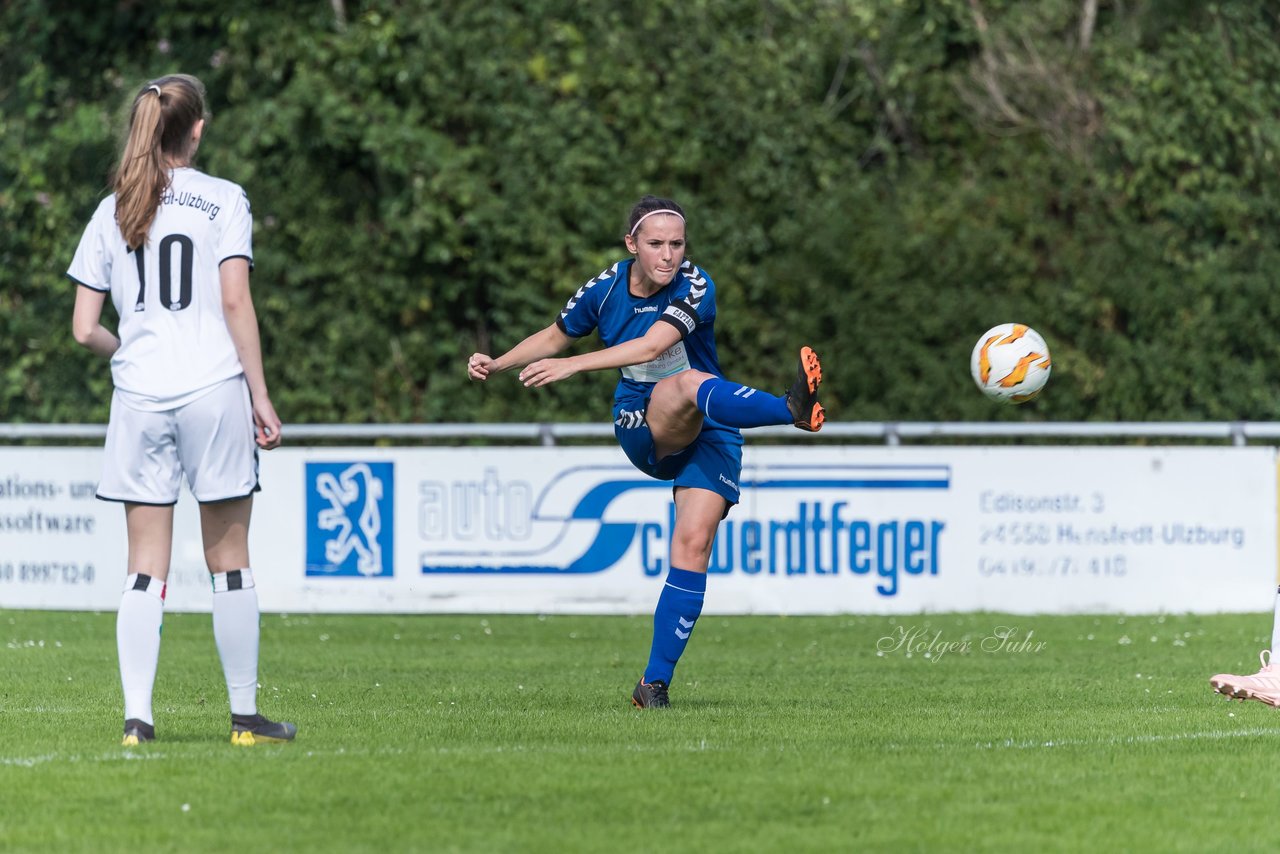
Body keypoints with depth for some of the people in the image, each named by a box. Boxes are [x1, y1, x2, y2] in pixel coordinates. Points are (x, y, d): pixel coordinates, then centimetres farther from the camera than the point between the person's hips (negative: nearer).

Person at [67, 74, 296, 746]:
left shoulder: (111, 212, 8)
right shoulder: (223, 200, -1)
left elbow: (85, 330, 5)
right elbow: (235, 302, -8)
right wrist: (259, 394, -4)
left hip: (139, 393, 2)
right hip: (214, 389, -2)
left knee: (145, 567, 4)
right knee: (228, 561, 6)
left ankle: (136, 715, -4)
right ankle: (244, 715, 10)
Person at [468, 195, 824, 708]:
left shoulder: (694, 287, -14)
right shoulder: (605, 289, -1)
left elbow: (653, 344, -29)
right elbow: (557, 336, 19)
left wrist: (571, 366, -36)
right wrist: (496, 365, 7)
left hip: (708, 432, -1)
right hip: (642, 428, 1)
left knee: (693, 545, -16)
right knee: (687, 383, -33)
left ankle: (655, 683, -10)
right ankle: (793, 410, -64)